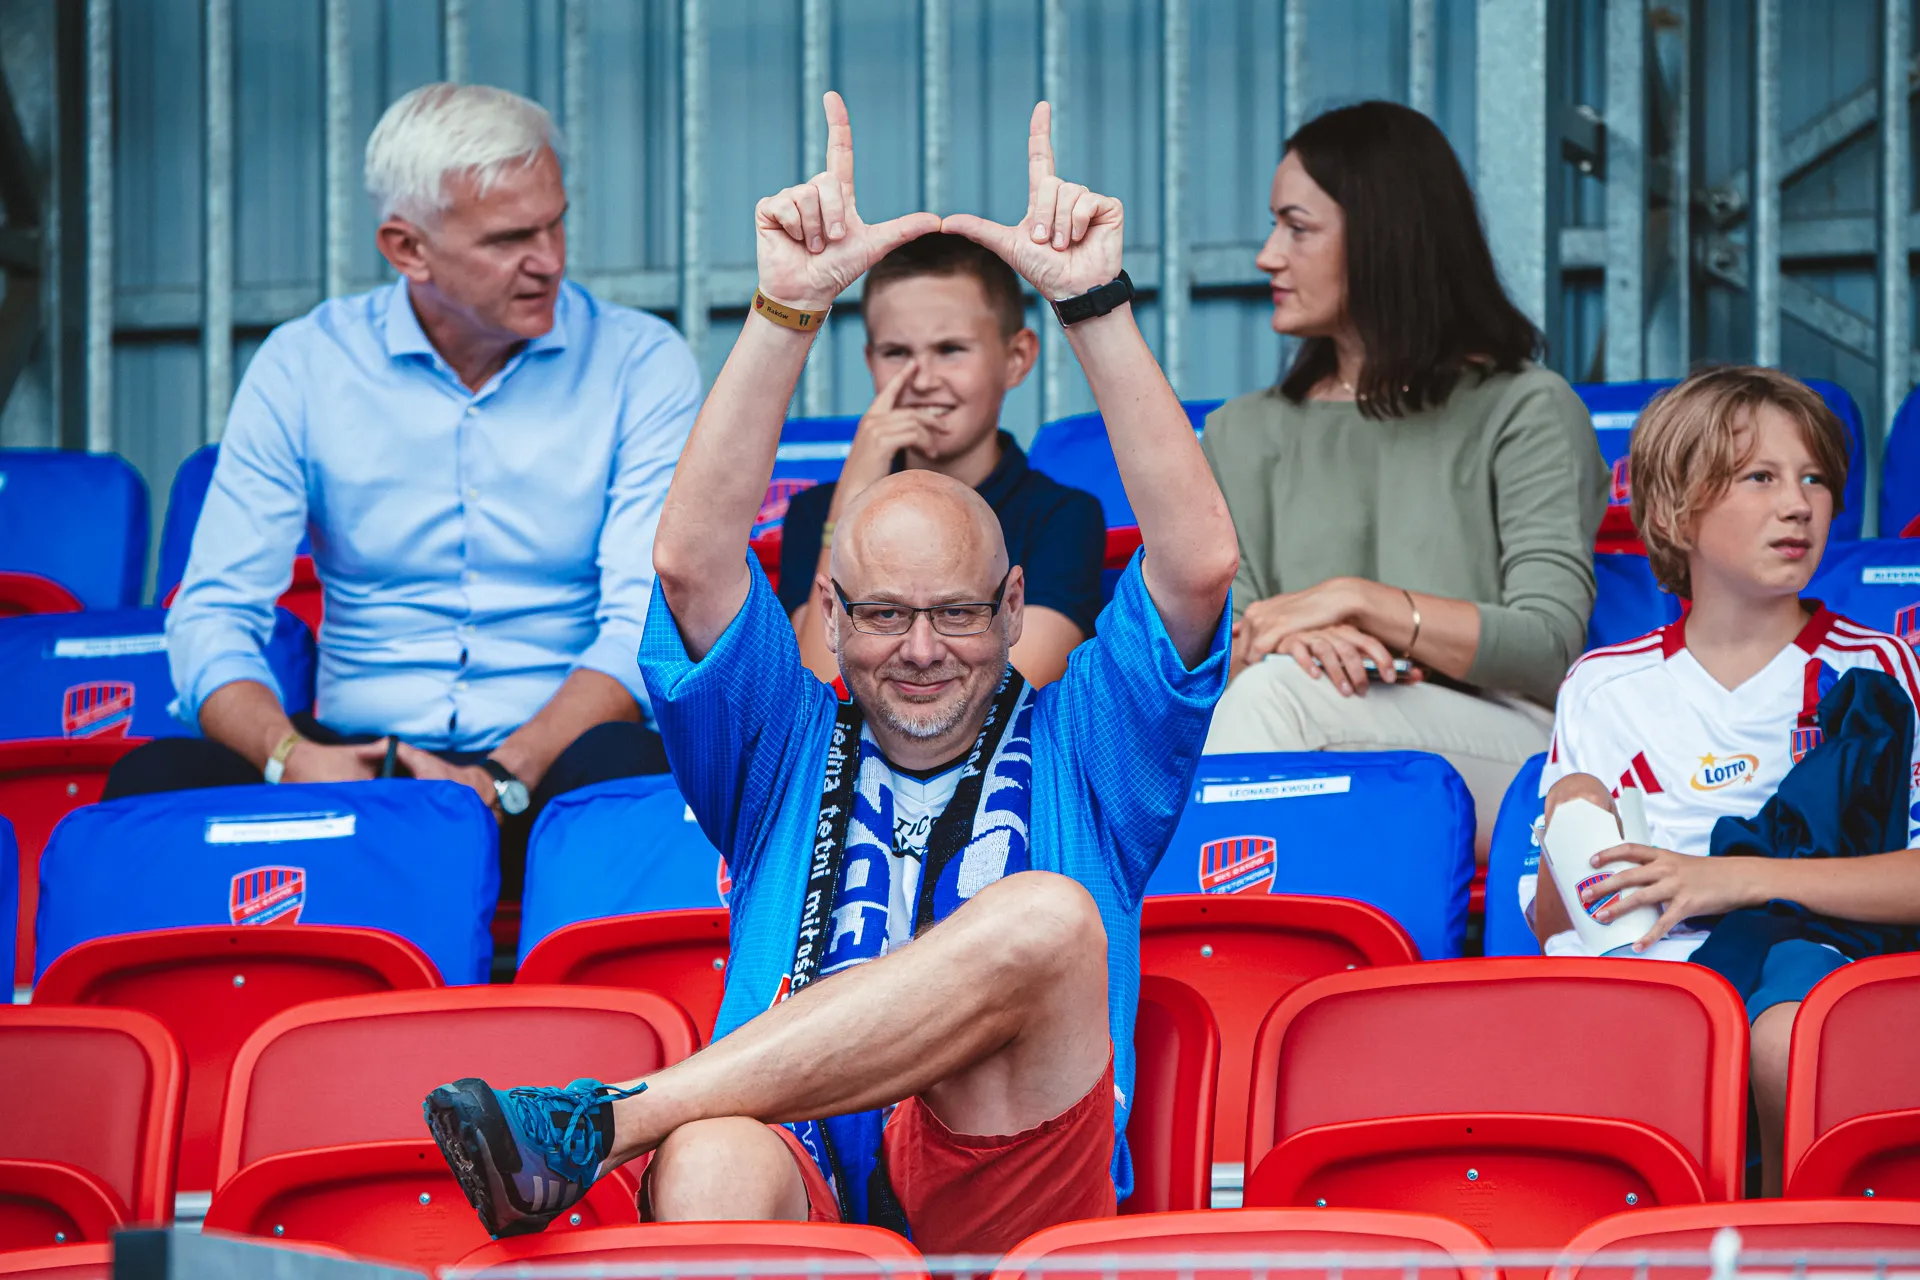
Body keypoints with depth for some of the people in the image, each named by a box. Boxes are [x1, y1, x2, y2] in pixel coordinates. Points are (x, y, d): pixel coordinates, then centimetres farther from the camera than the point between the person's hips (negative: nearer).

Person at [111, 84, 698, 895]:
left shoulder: (639, 365, 2)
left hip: (549, 764, -1)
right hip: (360, 759, 1)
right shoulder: (303, 366, 6)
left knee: (623, 765, -37)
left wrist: (505, 776, -25)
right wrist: (289, 757, -22)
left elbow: (648, 620, -7)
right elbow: (215, 613, 1)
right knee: (154, 779, -28)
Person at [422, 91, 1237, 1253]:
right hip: (800, 1178, 1)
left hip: (1014, 1198, -1)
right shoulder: (790, 752, 28)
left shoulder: (1080, 753, 24)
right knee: (707, 1170, -36)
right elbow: (691, 561, 11)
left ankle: (596, 1121, -32)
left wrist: (1095, 303, 2)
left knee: (1045, 920, -31)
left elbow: (1200, 561, 8)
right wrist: (787, 312, 2)